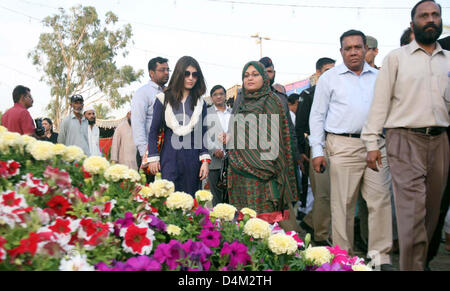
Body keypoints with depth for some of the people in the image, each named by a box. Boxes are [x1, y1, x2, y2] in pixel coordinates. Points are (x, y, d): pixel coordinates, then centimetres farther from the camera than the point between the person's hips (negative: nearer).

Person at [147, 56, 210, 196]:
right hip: (169, 158, -2)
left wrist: (205, 160, 0)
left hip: (192, 160, 2)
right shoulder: (164, 99, 3)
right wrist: (153, 158, 0)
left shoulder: (200, 103, 9)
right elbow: (153, 131, 5)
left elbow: (203, 133, 9)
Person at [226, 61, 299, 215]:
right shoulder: (239, 104, 18)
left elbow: (275, 136, -7)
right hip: (240, 172, 5)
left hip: (262, 172, -5)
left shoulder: (271, 101, 0)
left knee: (264, 212, -7)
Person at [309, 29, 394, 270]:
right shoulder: (329, 78, 7)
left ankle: (380, 256, 7)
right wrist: (317, 150, -3)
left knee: (381, 199, -2)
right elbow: (317, 116, 5)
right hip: (343, 146, -2)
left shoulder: (378, 77, 15)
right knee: (343, 203, 0)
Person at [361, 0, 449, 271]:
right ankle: (413, 265, -2)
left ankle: (420, 260, 23)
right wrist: (372, 143, -7)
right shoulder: (396, 57, 5)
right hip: (405, 139, -4)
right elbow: (380, 101, 0)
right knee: (412, 211, -9)